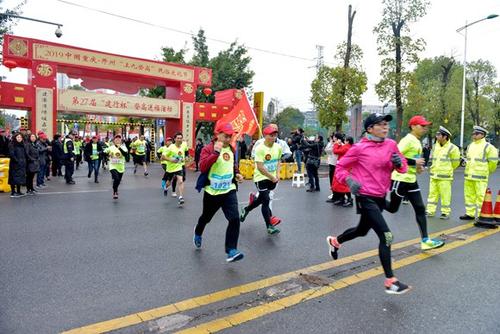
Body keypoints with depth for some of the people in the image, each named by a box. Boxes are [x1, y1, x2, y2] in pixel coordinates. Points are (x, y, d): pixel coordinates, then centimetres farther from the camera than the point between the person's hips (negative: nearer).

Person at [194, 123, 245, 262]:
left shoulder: (231, 149, 5)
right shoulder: (208, 149, -13)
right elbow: (202, 167, -29)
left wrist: (237, 173, 7)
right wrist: (216, 152, -34)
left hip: (229, 190, 3)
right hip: (212, 192, -3)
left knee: (234, 219, -14)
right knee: (206, 218, 20)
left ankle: (231, 251, -8)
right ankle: (198, 234, 53)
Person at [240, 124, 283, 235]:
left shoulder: (278, 147, 0)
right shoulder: (260, 148, -19)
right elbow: (260, 167, -20)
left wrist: (277, 175, 1)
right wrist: (272, 177, -16)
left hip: (273, 178, 6)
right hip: (261, 178, -6)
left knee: (262, 199, 17)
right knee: (266, 200, -5)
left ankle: (245, 210, 43)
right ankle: (270, 226, 7)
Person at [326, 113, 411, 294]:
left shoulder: (391, 144, 4)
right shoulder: (360, 148, -12)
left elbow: (403, 166, 13)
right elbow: (340, 167, -4)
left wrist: (399, 162, -10)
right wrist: (349, 180, -22)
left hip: (381, 197, 7)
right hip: (366, 198, -7)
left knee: (362, 230, 24)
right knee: (386, 236, -14)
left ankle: (335, 241, 51)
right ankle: (390, 281, -1)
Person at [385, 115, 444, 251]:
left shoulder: (417, 141, 13)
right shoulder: (408, 140, -16)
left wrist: (417, 167, 8)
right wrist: (414, 162, -22)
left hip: (411, 180, 9)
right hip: (400, 180, -9)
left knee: (420, 209, 4)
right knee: (393, 209, 2)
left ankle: (425, 240, 7)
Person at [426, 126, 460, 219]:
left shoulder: (452, 148, -9)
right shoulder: (435, 146, 7)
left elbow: (455, 162, 3)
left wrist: (448, 170, 13)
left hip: (445, 177, -5)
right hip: (433, 175, 5)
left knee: (445, 195, 1)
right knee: (432, 193, 8)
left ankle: (445, 212, 12)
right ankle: (430, 211, 14)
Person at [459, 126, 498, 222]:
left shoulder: (488, 147, -5)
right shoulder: (470, 146, 15)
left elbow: (493, 161, -3)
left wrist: (486, 171, 5)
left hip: (480, 177, -7)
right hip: (468, 176, 7)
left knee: (481, 196, -6)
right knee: (469, 195, 11)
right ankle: (470, 213, 21)